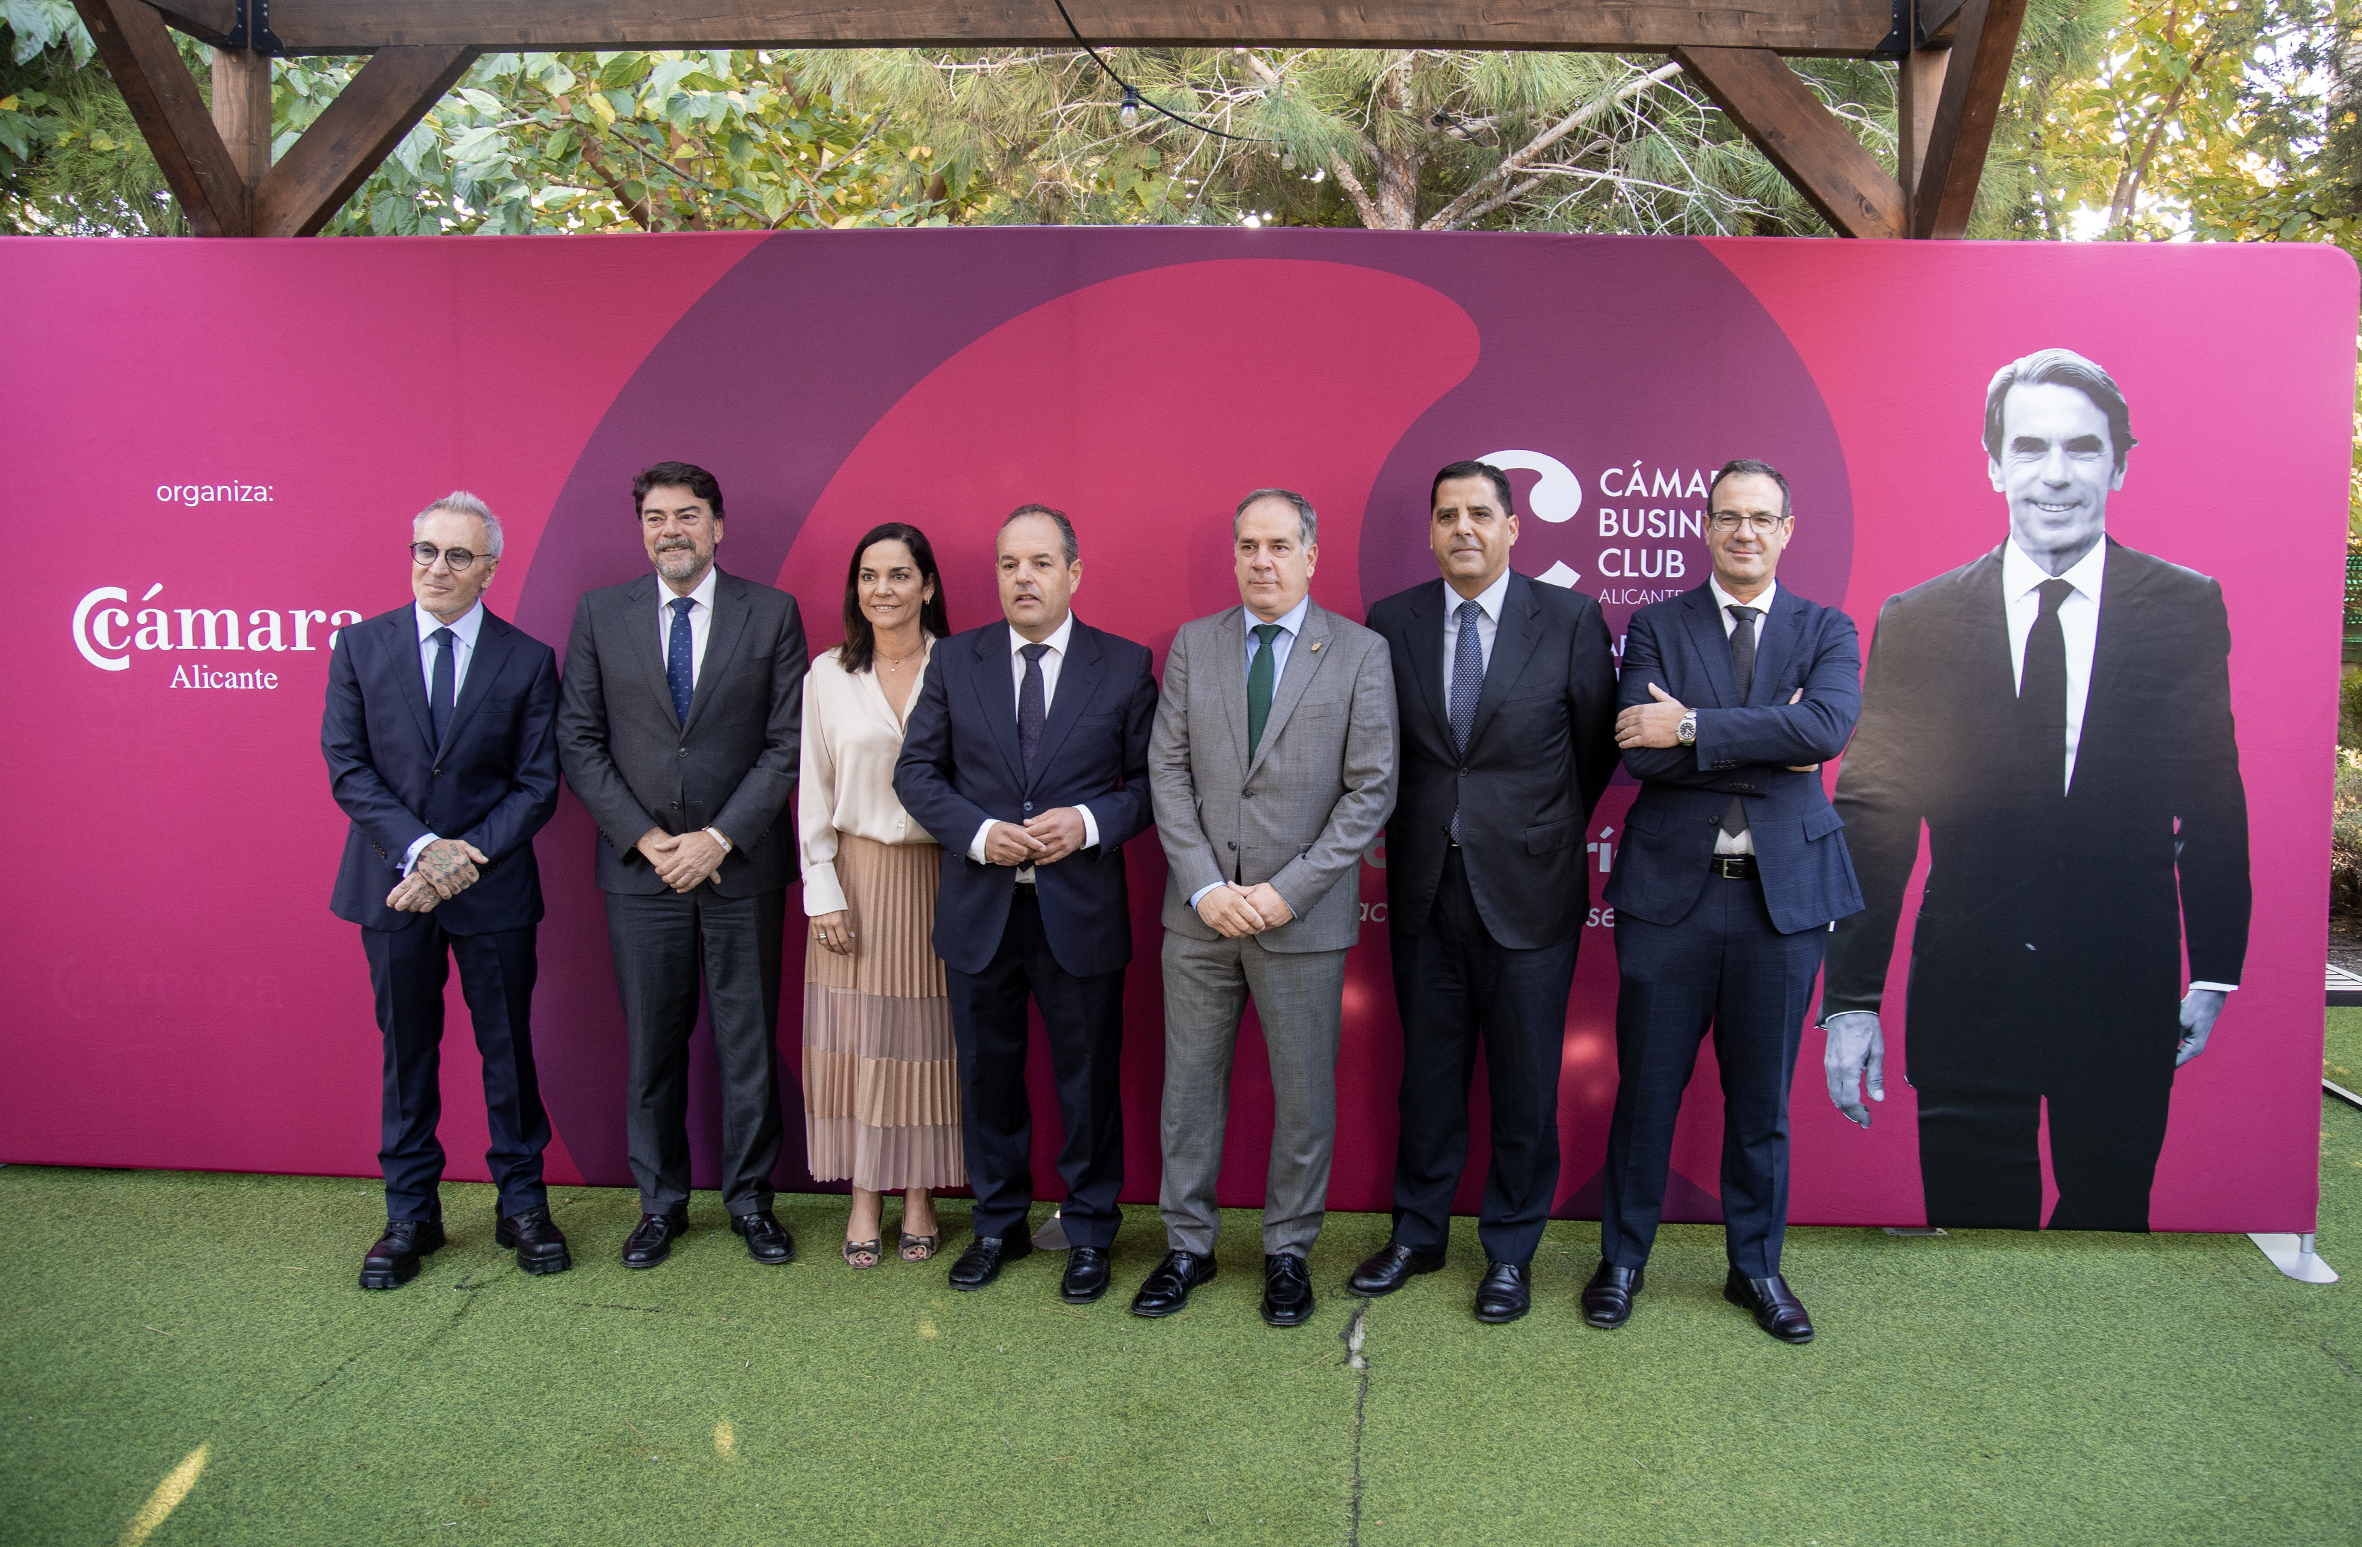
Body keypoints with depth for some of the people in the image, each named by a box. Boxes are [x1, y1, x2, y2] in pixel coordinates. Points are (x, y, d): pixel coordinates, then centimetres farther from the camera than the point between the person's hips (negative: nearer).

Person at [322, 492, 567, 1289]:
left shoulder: (528, 661, -1)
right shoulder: (360, 646, 2)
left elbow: (538, 785, -3)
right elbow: (347, 767, -3)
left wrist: (467, 860, -14)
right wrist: (420, 849, -15)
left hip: (494, 890, -1)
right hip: (392, 882, 1)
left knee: (508, 1049, 8)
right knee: (405, 1051, 10)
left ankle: (521, 1206, 23)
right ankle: (410, 1216, 23)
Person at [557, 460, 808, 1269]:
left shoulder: (772, 613, 1)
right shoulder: (600, 615, 5)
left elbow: (788, 742, -3)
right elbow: (579, 741, 3)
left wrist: (719, 838, -11)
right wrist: (644, 836, -7)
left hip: (742, 865, -1)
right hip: (639, 867, 1)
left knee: (749, 1041, 7)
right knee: (650, 1044, 9)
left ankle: (749, 1197, 22)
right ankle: (660, 1202, 24)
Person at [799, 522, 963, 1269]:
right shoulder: (828, 675, 3)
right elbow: (814, 790, 3)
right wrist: (823, 892, -2)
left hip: (936, 874, -1)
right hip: (857, 875, 1)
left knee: (927, 1036, 6)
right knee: (857, 1038, 5)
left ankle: (920, 1194, 20)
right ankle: (865, 1197, 18)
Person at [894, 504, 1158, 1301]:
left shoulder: (1125, 665, -1)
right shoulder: (954, 660, 4)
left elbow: (1152, 779, 0)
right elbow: (917, 770, 3)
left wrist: (1089, 822, -18)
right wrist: (979, 833, -13)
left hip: (1081, 908, -2)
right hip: (979, 908, 2)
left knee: (1089, 1079, 9)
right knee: (987, 1075, 14)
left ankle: (1089, 1234, 27)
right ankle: (998, 1223, 33)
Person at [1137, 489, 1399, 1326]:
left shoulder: (1360, 652, -1)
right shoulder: (1193, 644, 7)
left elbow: (1371, 789, -6)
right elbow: (1168, 771, 3)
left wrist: (1288, 890, -13)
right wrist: (1205, 887, -9)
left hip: (1303, 916, -2)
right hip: (1201, 910, 2)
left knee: (1305, 1093, 8)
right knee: (1190, 1083, 11)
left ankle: (1288, 1250, 26)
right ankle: (1187, 1244, 27)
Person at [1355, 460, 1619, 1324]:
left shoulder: (1570, 619, -3)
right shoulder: (1390, 622, 3)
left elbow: (1597, 744, 4)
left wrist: (1545, 832, 8)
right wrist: (1419, 825, 6)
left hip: (1527, 887, -2)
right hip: (1424, 887, 2)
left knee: (1525, 1082, 8)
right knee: (1427, 1072, 13)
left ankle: (1509, 1251, 24)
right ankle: (1417, 1234, 30)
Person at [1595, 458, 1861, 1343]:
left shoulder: (1826, 631, 6)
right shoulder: (1656, 626, 4)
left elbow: (1827, 727, -15)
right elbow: (1638, 751, -11)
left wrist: (1693, 726, -18)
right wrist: (1769, 746, -15)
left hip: (1783, 894, 1)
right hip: (1670, 892, -1)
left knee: (1761, 1099, 12)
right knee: (1646, 1090, 8)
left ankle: (1757, 1268, 28)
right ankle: (1622, 1258, 24)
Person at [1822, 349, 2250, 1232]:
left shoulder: (2187, 610, 1)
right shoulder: (1917, 622, -1)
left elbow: (2214, 799, 6)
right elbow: (1872, 816, -1)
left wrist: (2215, 970, 4)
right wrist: (1851, 997, -3)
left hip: (2126, 994, 1)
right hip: (1968, 994, 0)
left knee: (2109, 1224, 14)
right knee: (1968, 1225, 7)